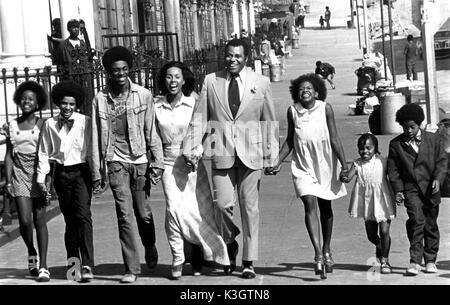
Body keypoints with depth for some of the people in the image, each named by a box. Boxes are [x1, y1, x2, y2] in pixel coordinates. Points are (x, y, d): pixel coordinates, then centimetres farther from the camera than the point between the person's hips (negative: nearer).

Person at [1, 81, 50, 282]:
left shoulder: (42, 125, 2)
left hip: (39, 174, -2)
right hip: (19, 175, 2)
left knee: (40, 220, -4)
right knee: (25, 220, -8)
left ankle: (43, 266, 0)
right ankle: (31, 252, 21)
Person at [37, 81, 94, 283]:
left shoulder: (85, 122, -3)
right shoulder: (50, 124, 4)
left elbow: (91, 150, -1)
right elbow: (44, 152, 10)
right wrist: (41, 177, 6)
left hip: (80, 171, -3)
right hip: (61, 173, 3)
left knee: (83, 215, -13)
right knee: (69, 218, 11)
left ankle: (87, 265, -16)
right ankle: (72, 259, 25)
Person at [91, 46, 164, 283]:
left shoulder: (143, 95, 2)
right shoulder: (100, 100, 3)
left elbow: (151, 132, 3)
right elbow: (96, 138, 5)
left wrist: (157, 162, -2)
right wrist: (97, 172, 4)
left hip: (140, 161, 0)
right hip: (116, 163, 0)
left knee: (143, 213, 5)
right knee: (124, 215, -5)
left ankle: (150, 247, 37)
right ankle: (131, 268, 1)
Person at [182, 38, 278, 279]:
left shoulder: (261, 83, 4)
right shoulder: (211, 81, 5)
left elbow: (269, 122, 7)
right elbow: (199, 118, 4)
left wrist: (271, 155, 3)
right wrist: (189, 148, -4)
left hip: (250, 153, 0)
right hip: (222, 153, 0)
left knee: (249, 207, 2)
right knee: (223, 204, -7)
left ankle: (249, 261, 12)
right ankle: (230, 244, 23)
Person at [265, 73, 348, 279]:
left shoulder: (325, 108, -8)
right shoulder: (292, 111, -2)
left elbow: (334, 139, -7)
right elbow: (289, 141, 9)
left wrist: (344, 164, -12)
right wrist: (277, 163, 4)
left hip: (325, 164, 0)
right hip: (303, 166, 0)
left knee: (325, 208, 13)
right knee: (309, 204, -16)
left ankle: (326, 251, 31)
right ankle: (318, 255, -23)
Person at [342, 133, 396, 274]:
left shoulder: (382, 161, -4)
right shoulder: (357, 164, -2)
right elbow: (349, 176, -15)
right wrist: (344, 178, -38)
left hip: (383, 201, -2)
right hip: (367, 202, 2)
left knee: (384, 231, -8)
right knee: (371, 235, 11)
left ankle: (384, 260, 7)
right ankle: (379, 246, 45)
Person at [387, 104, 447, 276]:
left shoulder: (433, 139, 5)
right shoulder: (396, 144, 3)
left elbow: (442, 161, 4)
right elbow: (393, 170, 5)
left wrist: (438, 179, -12)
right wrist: (397, 190, -4)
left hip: (431, 189, 2)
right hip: (411, 189, -2)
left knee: (431, 225, 9)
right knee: (416, 220, -19)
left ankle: (430, 260, 23)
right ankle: (415, 261, -16)